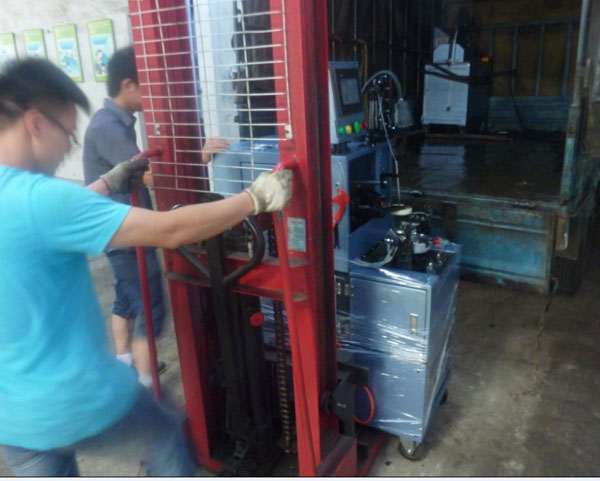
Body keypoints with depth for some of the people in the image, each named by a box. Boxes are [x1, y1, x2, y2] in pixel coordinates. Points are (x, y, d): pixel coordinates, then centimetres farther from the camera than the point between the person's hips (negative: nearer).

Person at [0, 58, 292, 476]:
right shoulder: (37, 198, -27)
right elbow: (170, 230, -28)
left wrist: (112, 183, 18)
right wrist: (257, 198, -17)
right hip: (80, 400, -7)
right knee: (164, 435, 24)